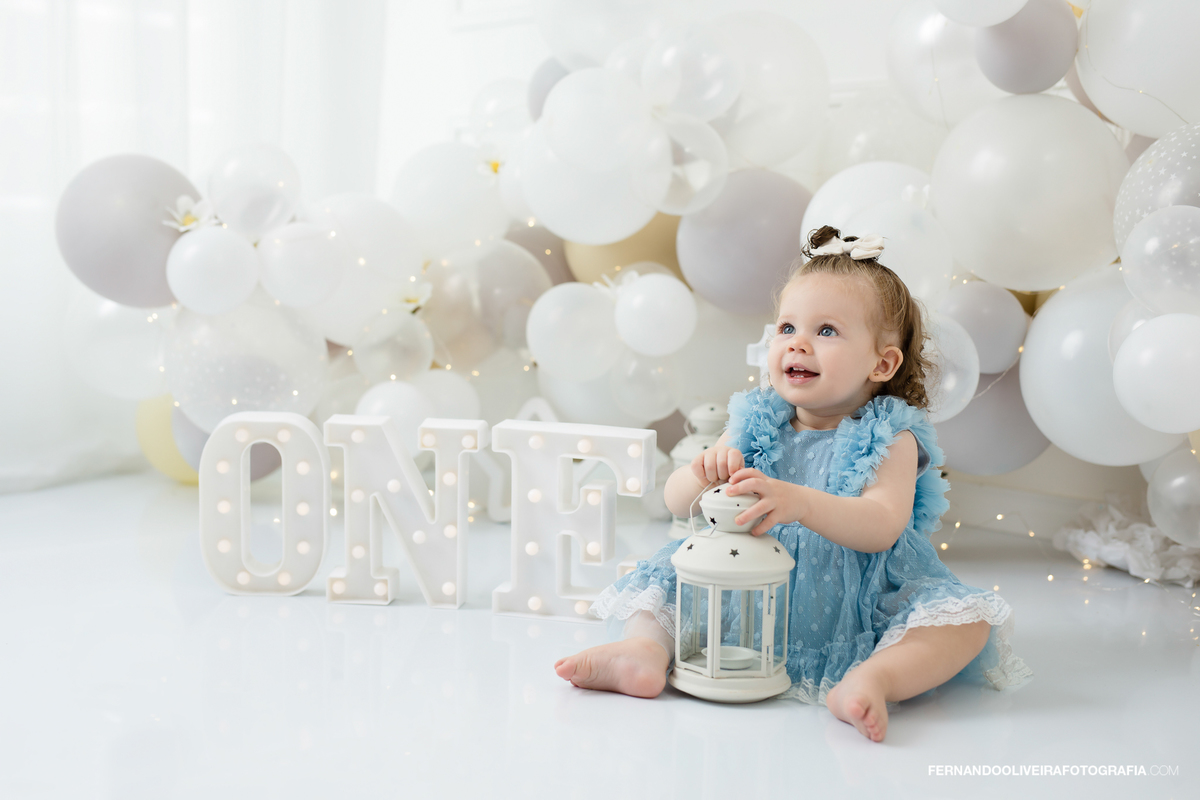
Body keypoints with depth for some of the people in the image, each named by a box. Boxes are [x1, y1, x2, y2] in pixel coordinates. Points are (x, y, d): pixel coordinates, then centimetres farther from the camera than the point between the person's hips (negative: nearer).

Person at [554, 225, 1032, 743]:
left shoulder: (889, 439, -8)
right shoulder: (757, 426, 1)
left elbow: (882, 528, -26)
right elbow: (676, 504, -2)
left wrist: (799, 502, -43)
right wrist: (702, 475, -26)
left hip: (854, 609, -3)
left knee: (966, 622, -22)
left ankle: (874, 676, -37)